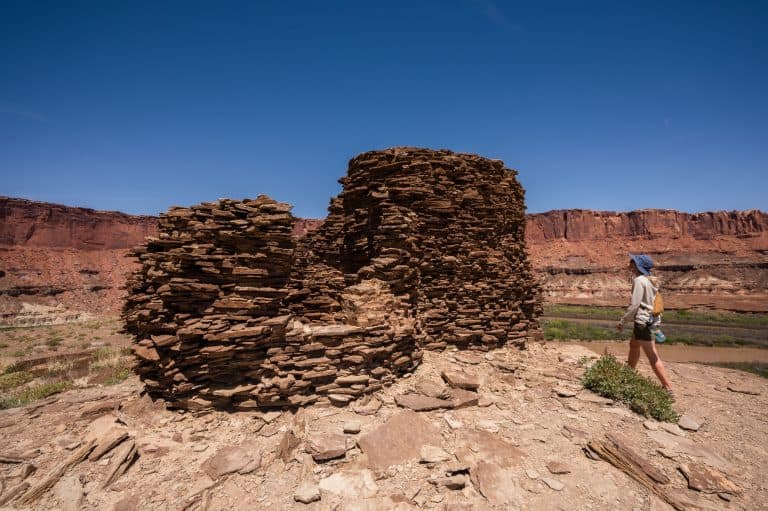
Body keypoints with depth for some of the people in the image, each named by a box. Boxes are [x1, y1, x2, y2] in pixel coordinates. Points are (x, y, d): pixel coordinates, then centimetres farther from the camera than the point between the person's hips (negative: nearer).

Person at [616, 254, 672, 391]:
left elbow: (634, 305, -21)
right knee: (633, 345, 27)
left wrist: (622, 321, -13)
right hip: (645, 319, 11)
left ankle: (667, 387, 1)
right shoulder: (647, 280, 9)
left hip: (642, 321, -11)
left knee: (652, 356, -4)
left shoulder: (639, 280, -18)